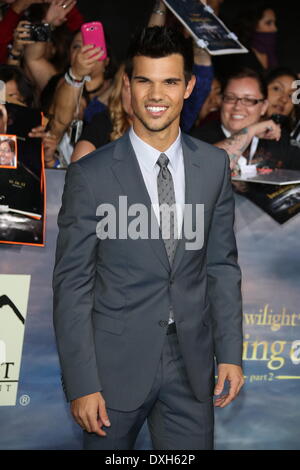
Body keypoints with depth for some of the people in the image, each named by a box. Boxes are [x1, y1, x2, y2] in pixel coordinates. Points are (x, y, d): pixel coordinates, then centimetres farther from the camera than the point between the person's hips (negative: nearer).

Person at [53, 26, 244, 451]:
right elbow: (72, 284, -7)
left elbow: (222, 265, 8)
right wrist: (81, 384, -10)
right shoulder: (90, 175, -9)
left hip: (191, 364, 3)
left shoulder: (214, 165, 2)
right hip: (116, 365, -2)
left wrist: (230, 353, 3)